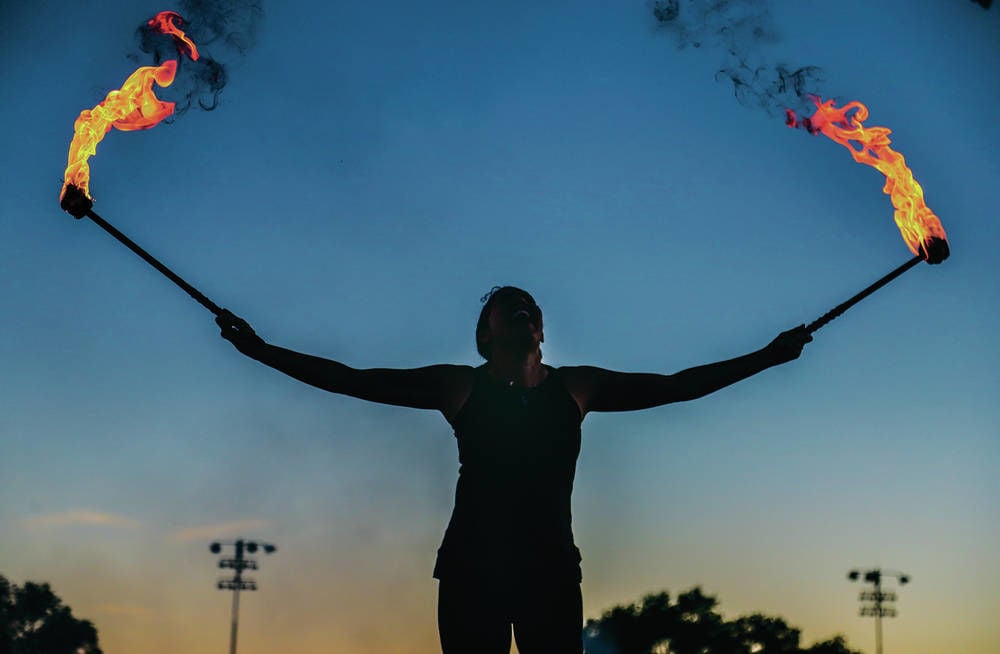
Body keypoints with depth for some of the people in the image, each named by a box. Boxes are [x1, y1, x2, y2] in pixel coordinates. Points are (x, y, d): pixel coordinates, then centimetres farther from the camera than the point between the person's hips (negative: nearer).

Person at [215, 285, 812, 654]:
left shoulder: (575, 387, 9)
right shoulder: (460, 386, 4)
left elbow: (676, 386, 12)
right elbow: (353, 381, 4)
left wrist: (766, 358, 10)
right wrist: (264, 352, 0)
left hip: (552, 569, 1)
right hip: (471, 568, -1)